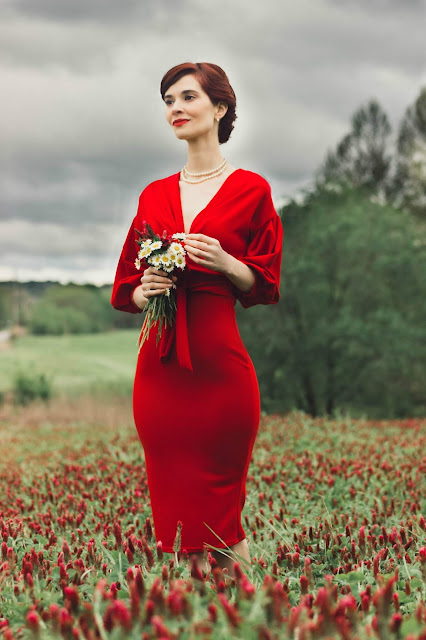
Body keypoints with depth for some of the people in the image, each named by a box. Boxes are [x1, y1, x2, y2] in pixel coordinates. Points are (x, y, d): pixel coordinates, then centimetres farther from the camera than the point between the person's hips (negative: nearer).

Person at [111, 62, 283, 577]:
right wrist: (145, 289, -5)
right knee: (172, 499, 5)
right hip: (160, 365, 4)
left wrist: (224, 263, -14)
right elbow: (124, 290, 17)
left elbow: (264, 286, 5)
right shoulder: (155, 195, 14)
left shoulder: (250, 189, 3)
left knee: (220, 503, 0)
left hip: (220, 363, -4)